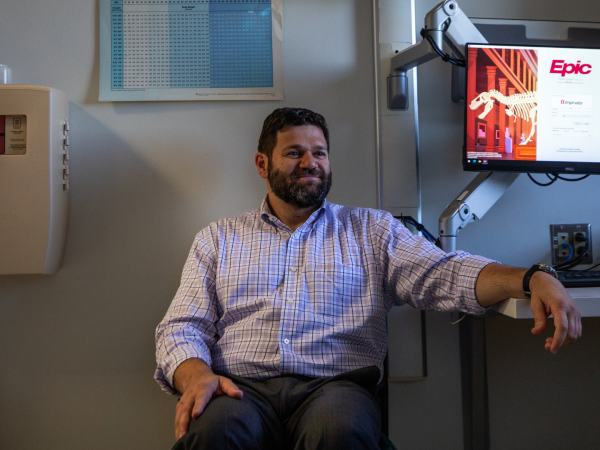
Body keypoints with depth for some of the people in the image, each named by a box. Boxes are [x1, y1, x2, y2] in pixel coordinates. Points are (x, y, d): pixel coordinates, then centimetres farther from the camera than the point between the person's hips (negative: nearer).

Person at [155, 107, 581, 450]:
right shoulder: (218, 239, 19)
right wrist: (195, 376, -12)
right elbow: (181, 328, 12)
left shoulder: (372, 229, 17)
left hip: (334, 386, 1)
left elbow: (445, 273, 3)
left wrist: (533, 279, -16)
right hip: (243, 390, 0)